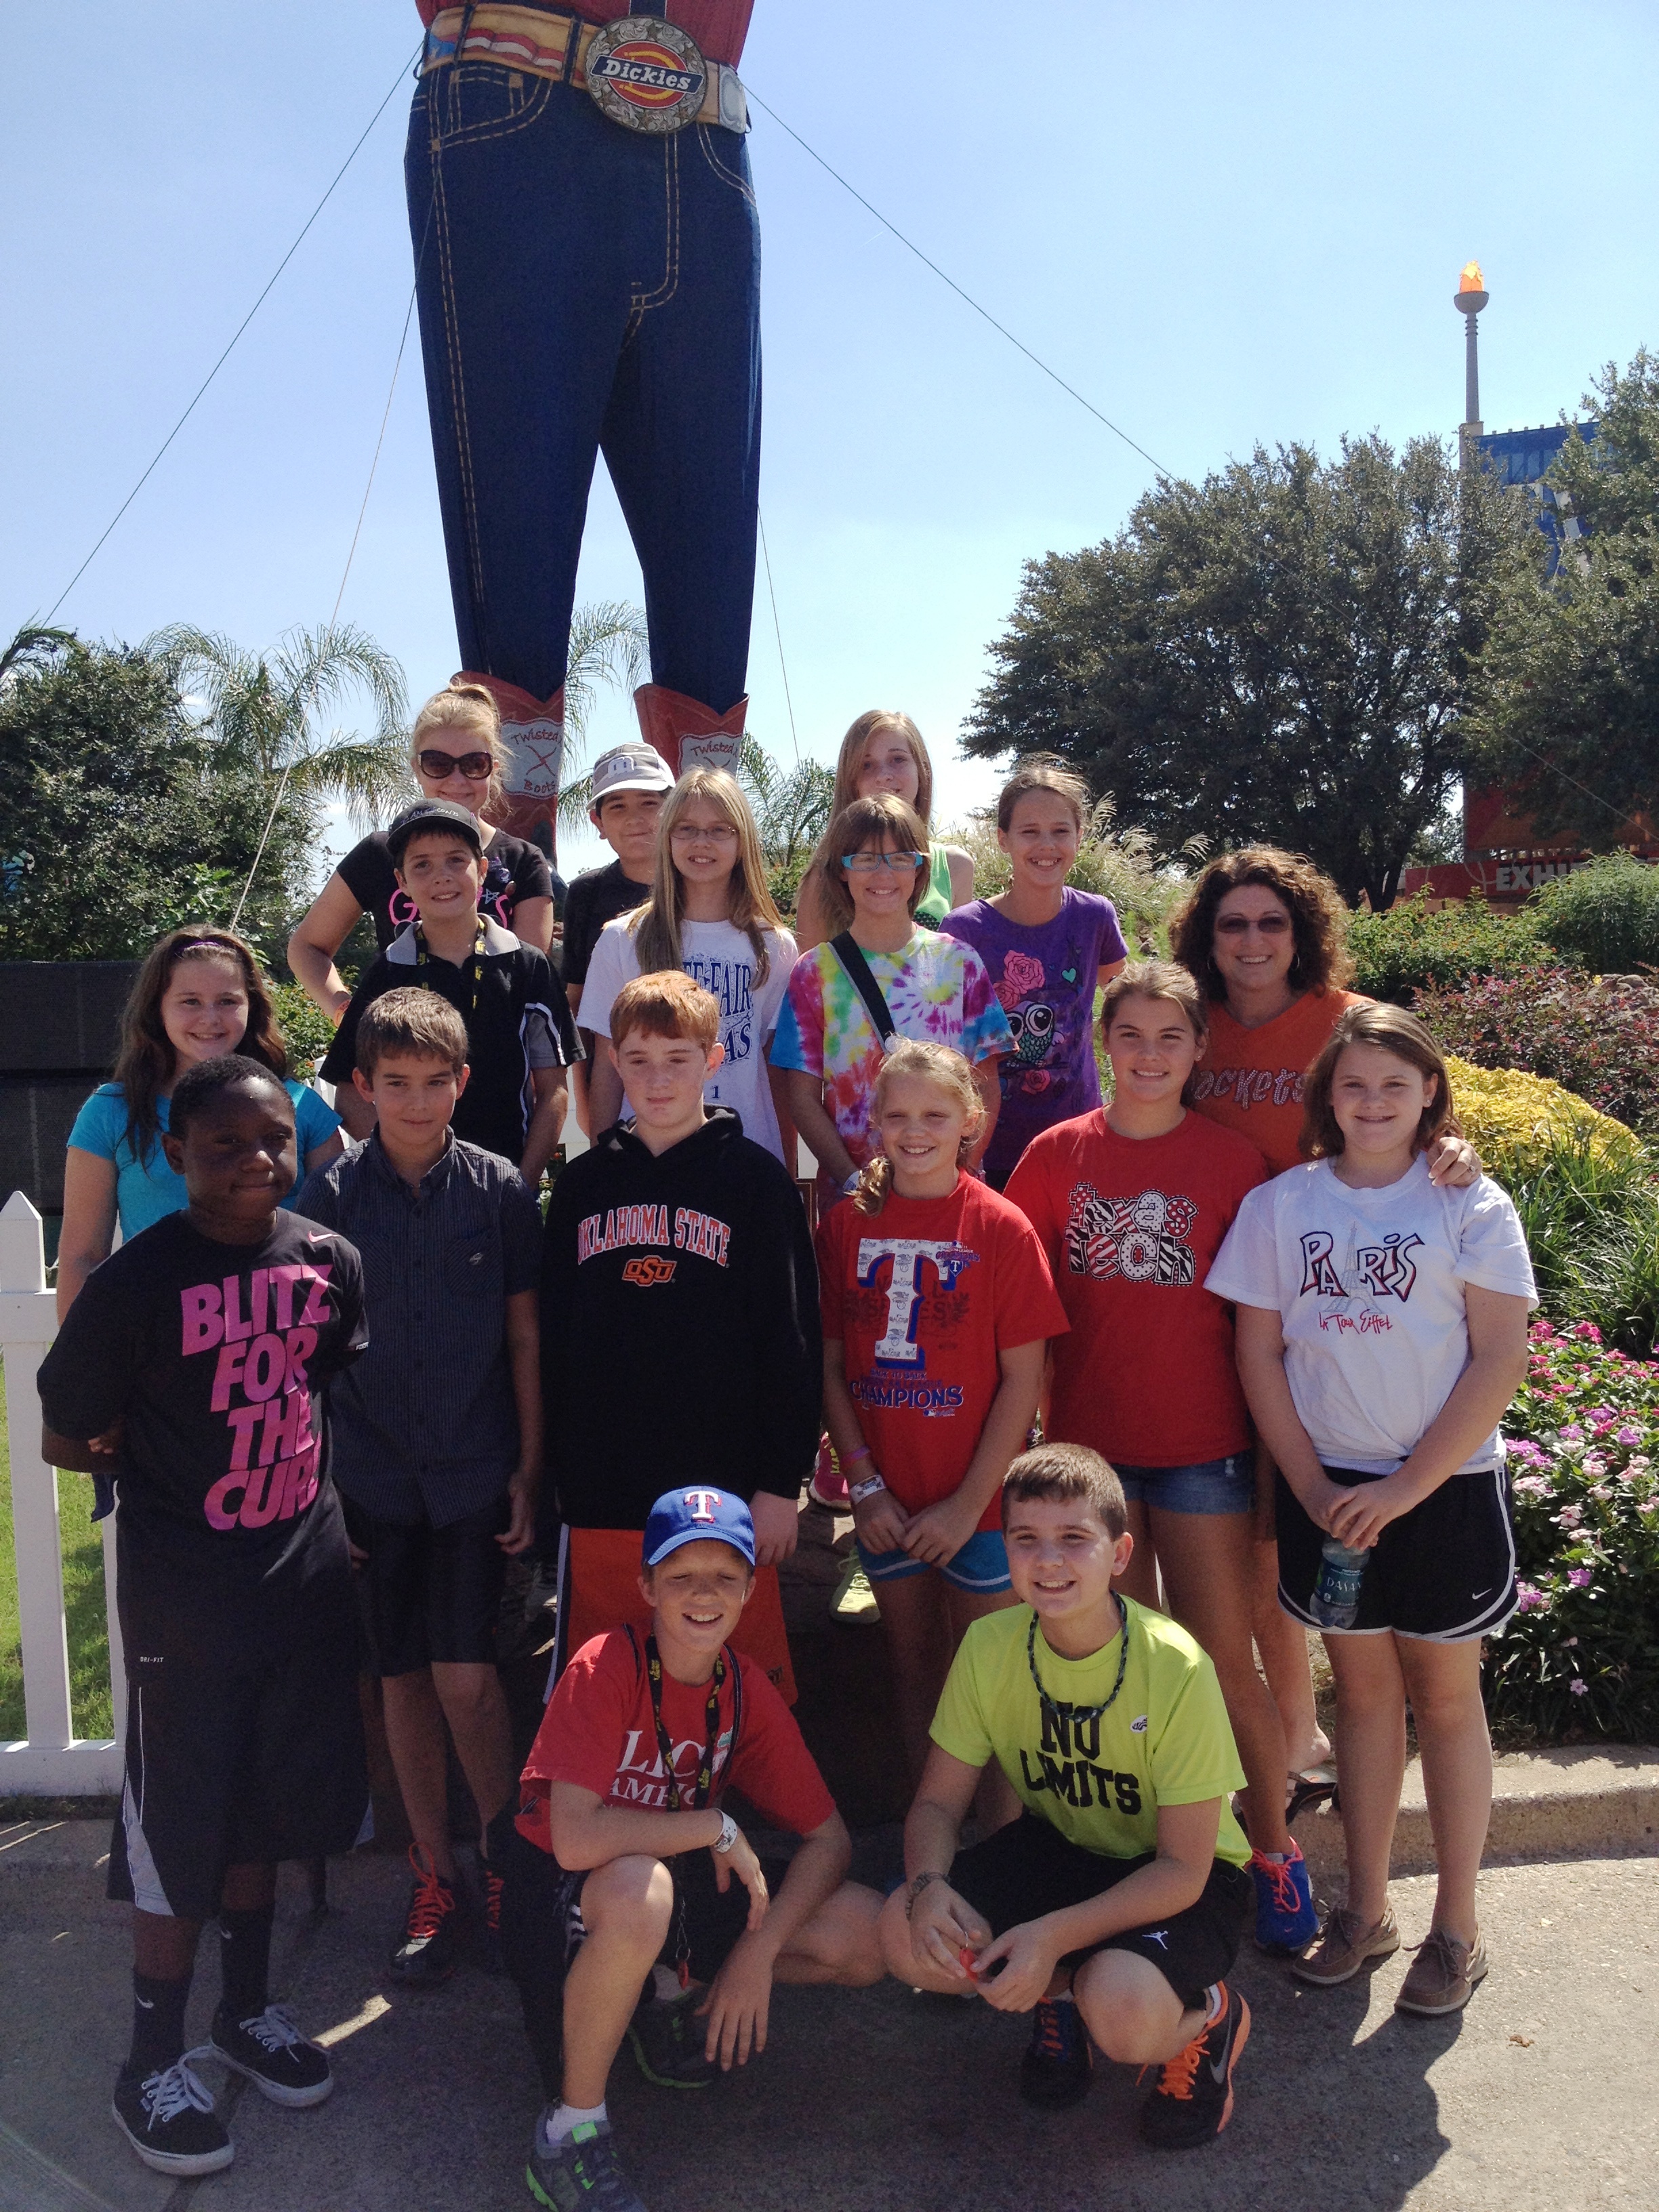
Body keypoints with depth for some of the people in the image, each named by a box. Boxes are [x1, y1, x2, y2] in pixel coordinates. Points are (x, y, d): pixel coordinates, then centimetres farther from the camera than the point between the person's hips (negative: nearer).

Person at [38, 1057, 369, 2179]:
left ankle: (249, 2010, 40)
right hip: (185, 1595, -4)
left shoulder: (329, 1260, -3)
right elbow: (67, 1439, -7)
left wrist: (292, 1470, 5)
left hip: (306, 1574, 5)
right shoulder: (136, 1282, -16)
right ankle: (155, 2060, 28)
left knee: (263, 1807, 19)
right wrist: (170, 1463, 0)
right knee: (180, 1829, 7)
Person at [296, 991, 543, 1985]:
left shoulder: (500, 1189, -3)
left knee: (466, 1678, -6)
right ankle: (435, 1875, 25)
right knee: (404, 1677, 9)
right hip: (374, 1473, 2)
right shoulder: (334, 1195, -1)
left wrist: (529, 1468, 0)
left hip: (477, 1472, -1)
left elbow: (526, 1339, 2)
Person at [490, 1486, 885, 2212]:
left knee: (868, 1935, -11)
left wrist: (758, 1950, -18)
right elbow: (575, 1839, -33)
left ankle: (673, 1992, 12)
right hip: (559, 1894, -5)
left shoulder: (746, 1689, -7)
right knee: (638, 1890, -41)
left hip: (688, 1881, 5)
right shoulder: (606, 1669, -24)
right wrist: (719, 1828, -25)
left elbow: (829, 1838, -5)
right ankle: (570, 2131, -16)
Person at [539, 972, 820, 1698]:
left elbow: (791, 1337, -3)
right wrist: (550, 1475, 10)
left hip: (724, 1490, -3)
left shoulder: (755, 1178, -1)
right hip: (600, 1497, 3)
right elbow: (554, 1339, 12)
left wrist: (781, 1481, -6)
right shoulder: (582, 1185, 9)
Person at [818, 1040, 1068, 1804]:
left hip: (978, 1501, -3)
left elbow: (1023, 1377, -9)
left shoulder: (1002, 1227, -9)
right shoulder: (847, 1223, 0)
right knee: (913, 1660, 16)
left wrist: (968, 1503, -12)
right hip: (886, 1502, 3)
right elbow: (831, 1363, 2)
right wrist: (864, 1484, -5)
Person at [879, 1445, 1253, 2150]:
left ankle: (1206, 2018, 3)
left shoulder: (1176, 1668, -27)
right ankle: (1062, 1994, 9)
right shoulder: (989, 1647, -14)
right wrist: (929, 1885, -27)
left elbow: (1182, 1868, -22)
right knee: (909, 1936, -20)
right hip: (1058, 1847, 4)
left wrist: (1054, 1934, -32)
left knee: (1121, 2015, -33)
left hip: (1185, 1878, -4)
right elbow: (938, 1804, -5)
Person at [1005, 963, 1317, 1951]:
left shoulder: (1233, 1160, -3)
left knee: (1225, 1662, 4)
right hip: (1087, 1441, 2)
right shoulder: (1058, 1154, 1)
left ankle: (1274, 1848, 26)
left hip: (1204, 1444, -2)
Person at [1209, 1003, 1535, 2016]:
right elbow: (1260, 1353, 2)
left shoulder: (1471, 1207, -5)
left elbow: (1500, 1362, -8)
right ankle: (1366, 1909, 27)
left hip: (1445, 1488, -2)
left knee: (1445, 1695, 8)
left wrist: (1406, 1487, -13)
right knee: (1363, 1687, 12)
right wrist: (1313, 1486, -6)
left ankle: (1458, 1927, 23)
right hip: (1329, 1489, 2)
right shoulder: (1280, 1205, 1)